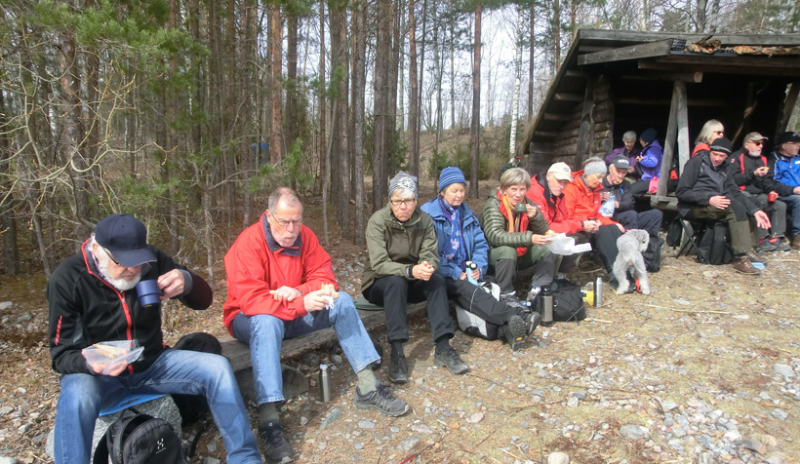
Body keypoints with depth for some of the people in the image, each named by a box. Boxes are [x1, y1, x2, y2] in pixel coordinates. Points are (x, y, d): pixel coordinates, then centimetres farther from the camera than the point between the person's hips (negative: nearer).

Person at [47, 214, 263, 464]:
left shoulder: (152, 261, -9)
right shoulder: (67, 279, -16)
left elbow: (203, 300, -5)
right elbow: (62, 353, -12)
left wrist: (187, 281, -29)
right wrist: (89, 364, -37)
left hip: (152, 363, 3)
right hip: (98, 372, -2)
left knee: (216, 368, -18)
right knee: (77, 396, -38)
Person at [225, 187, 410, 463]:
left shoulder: (304, 236, -6)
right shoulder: (248, 244, -23)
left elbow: (324, 277, -8)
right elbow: (251, 300, -30)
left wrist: (297, 292, -28)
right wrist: (302, 304, -39)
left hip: (295, 314, 5)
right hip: (253, 318, -5)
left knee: (342, 301, -14)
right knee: (267, 322, -39)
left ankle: (368, 388, -12)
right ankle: (268, 422, -38)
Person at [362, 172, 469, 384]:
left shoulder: (424, 220, -5)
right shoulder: (378, 221, -17)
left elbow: (431, 255, -10)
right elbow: (379, 263, -25)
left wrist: (426, 267, -35)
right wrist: (410, 270, -41)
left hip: (413, 282, 3)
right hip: (380, 283, -3)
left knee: (437, 280, -26)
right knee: (396, 282, -36)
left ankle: (442, 348, -26)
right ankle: (397, 352, -35)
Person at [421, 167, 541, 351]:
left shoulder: (467, 214, 18)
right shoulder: (428, 213, -1)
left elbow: (480, 243, 15)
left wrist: (479, 267, -6)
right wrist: (456, 273, -15)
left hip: (465, 273, 5)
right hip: (442, 276, -5)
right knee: (464, 288, -35)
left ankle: (506, 327, -54)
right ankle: (517, 315, -55)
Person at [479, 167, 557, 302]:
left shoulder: (527, 204, -1)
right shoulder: (493, 204, -19)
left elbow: (544, 233, 0)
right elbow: (495, 236, -34)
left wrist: (535, 216, -21)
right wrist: (529, 238, -44)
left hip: (520, 253, 6)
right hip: (494, 254, -6)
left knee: (547, 249, -11)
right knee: (507, 250, -35)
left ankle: (538, 292, -10)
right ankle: (506, 294, -21)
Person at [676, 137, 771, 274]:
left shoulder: (724, 169, 20)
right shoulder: (696, 162, 0)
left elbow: (735, 193, 12)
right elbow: (682, 192, -9)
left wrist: (755, 210, -4)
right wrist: (709, 199, -21)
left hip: (715, 206, 7)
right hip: (692, 208, -7)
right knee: (735, 206, -29)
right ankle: (741, 256, -29)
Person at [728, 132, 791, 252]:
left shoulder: (763, 159, 25)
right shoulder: (736, 157, -1)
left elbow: (767, 180, 22)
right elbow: (734, 179, -14)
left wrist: (771, 191, 3)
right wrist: (754, 174, -15)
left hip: (759, 194, 8)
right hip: (743, 193, -8)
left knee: (781, 205, -12)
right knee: (762, 203, -32)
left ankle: (777, 238, -13)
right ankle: (763, 240, -29)